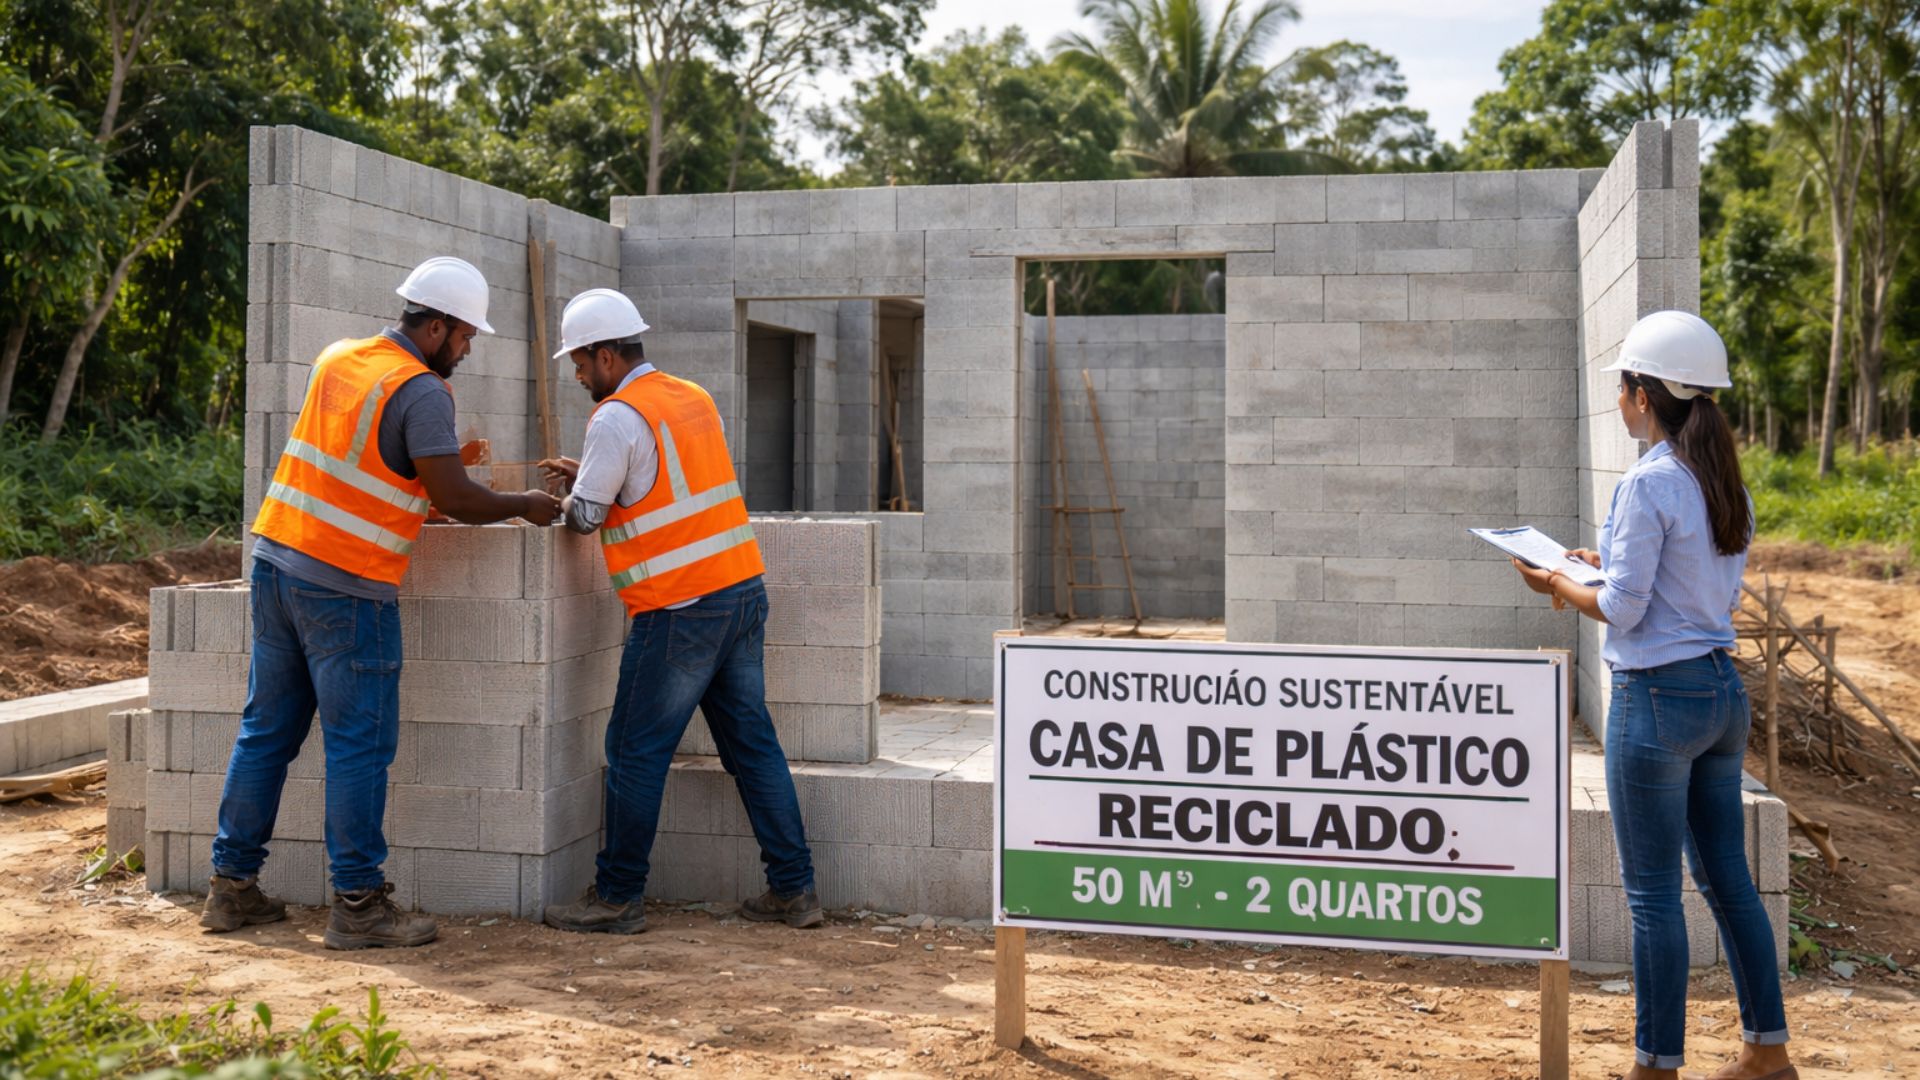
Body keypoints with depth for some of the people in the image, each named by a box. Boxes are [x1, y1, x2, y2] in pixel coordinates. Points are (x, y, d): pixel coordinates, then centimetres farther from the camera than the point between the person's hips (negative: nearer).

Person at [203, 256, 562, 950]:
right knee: (360, 745, -2)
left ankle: (232, 887, 21)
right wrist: (524, 506, 0)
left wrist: (432, 456, 23)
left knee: (267, 730, 14)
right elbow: (455, 501, -15)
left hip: (277, 559, 8)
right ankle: (358, 905, 2)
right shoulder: (421, 391, -12)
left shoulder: (337, 360, 12)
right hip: (346, 587, -8)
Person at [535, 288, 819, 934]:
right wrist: (587, 475, 21)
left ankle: (617, 898, 11)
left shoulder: (617, 418, -10)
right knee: (752, 743, 10)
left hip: (679, 610, -8)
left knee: (636, 752, 3)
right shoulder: (692, 398, 15)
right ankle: (794, 891, 12)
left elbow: (584, 517, -8)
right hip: (743, 590, 8)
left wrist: (569, 499, 14)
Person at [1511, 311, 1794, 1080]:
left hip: (1658, 698, -9)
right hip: (1722, 691, 9)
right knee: (1726, 877, 17)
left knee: (1652, 894, 1)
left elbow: (1622, 610, -16)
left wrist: (1557, 583, 1)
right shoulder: (1726, 486, 9)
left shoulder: (1649, 484, -16)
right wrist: (1612, 564, 18)